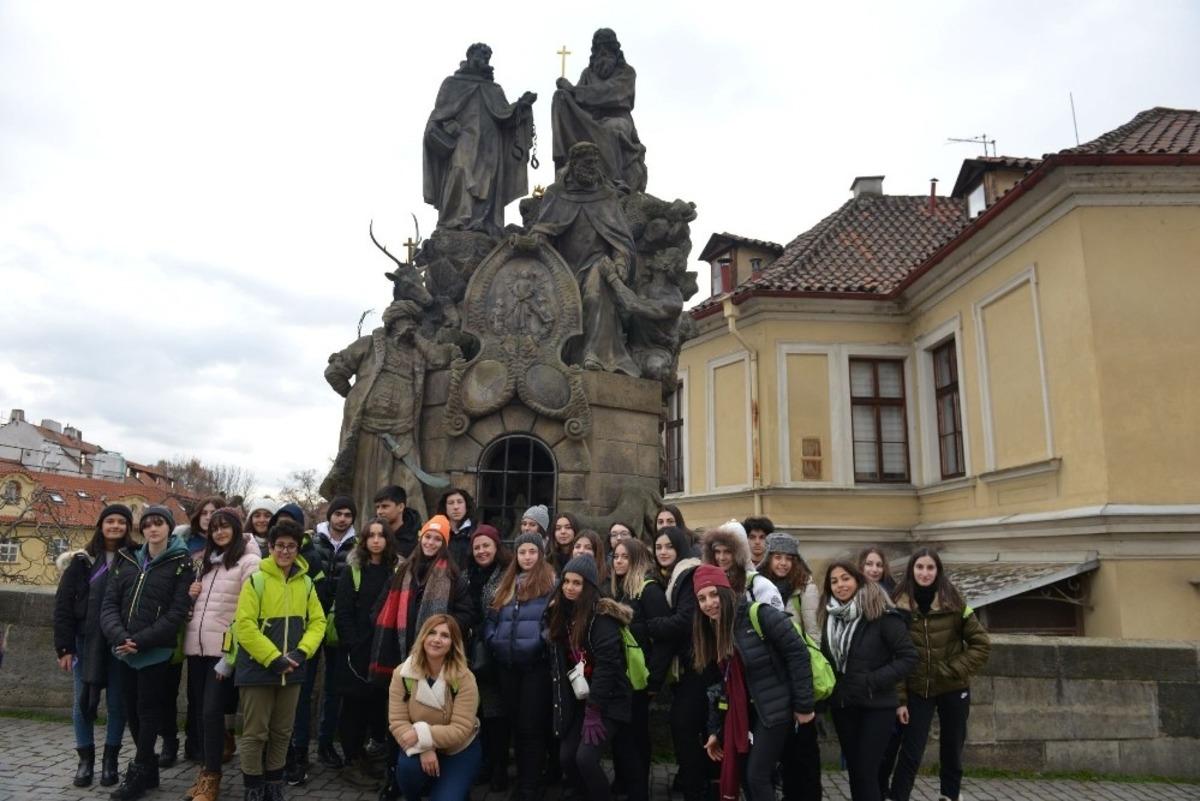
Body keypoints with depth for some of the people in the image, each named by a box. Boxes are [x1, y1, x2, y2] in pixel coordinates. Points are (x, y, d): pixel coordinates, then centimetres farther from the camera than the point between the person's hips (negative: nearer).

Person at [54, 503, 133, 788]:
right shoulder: (82, 560, 0)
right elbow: (63, 604, -1)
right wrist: (64, 646, -5)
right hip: (86, 642, 1)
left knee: (117, 703, 5)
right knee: (83, 702, 6)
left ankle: (110, 760, 18)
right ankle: (86, 759, 21)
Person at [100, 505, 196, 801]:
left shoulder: (181, 565, -4)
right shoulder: (126, 560, 10)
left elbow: (176, 613, -10)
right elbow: (110, 604, 3)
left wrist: (141, 641, -18)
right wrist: (120, 638, -14)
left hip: (157, 652, -5)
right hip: (125, 651, 5)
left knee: (148, 710, 2)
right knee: (132, 711, 12)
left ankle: (138, 774, 14)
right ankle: (148, 770, 26)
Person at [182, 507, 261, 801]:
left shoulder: (249, 561, -8)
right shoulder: (206, 560, 16)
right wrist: (190, 595, 3)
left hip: (224, 648, -7)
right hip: (196, 645, 7)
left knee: (212, 711, -7)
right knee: (201, 710, 13)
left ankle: (212, 777, 4)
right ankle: (205, 768, 26)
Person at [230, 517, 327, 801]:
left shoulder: (306, 583, 4)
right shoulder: (256, 580, -10)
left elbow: (318, 621, 5)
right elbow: (244, 626, -14)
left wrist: (301, 652, -10)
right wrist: (273, 658, -17)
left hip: (291, 669, 4)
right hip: (258, 668, -4)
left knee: (282, 731, 14)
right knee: (255, 732, 5)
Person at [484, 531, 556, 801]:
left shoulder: (551, 583, -4)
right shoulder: (506, 584, 14)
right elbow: (491, 617, 17)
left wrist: (542, 644, -19)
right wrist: (492, 640, 3)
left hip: (536, 665, -6)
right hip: (507, 665, 6)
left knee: (531, 727, -1)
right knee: (515, 725, 15)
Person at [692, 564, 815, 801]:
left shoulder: (759, 615, -20)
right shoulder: (713, 630, 5)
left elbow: (798, 654, -19)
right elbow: (721, 683, 11)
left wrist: (803, 706, -16)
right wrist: (714, 729, 10)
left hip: (774, 708, -7)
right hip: (745, 712, 7)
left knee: (757, 776, -7)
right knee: (746, 776, 11)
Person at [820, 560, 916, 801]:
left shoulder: (882, 615, -14)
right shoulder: (830, 618, 5)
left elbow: (909, 657, -14)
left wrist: (873, 681, -18)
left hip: (876, 706, -6)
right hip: (842, 706, 6)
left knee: (867, 772, -5)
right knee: (853, 770, 13)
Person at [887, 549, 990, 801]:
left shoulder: (953, 602, -9)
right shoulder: (900, 606, -9)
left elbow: (981, 643, -3)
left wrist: (956, 670, -12)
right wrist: (900, 699, -9)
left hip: (953, 689, 1)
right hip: (917, 691, -1)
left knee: (952, 750, 16)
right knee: (910, 754, 0)